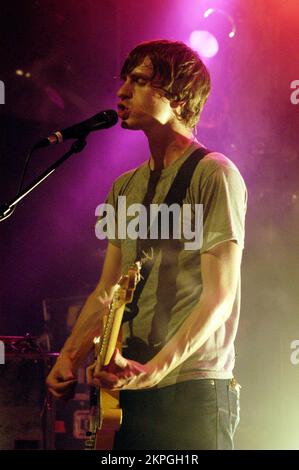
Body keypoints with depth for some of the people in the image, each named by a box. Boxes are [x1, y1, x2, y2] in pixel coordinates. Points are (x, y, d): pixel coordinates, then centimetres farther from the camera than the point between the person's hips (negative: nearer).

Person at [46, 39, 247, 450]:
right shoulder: (126, 187, 16)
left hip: (191, 393, -7)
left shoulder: (214, 175, -7)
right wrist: (69, 358, 2)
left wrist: (154, 370, -24)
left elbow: (219, 297, -14)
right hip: (125, 395, 7)